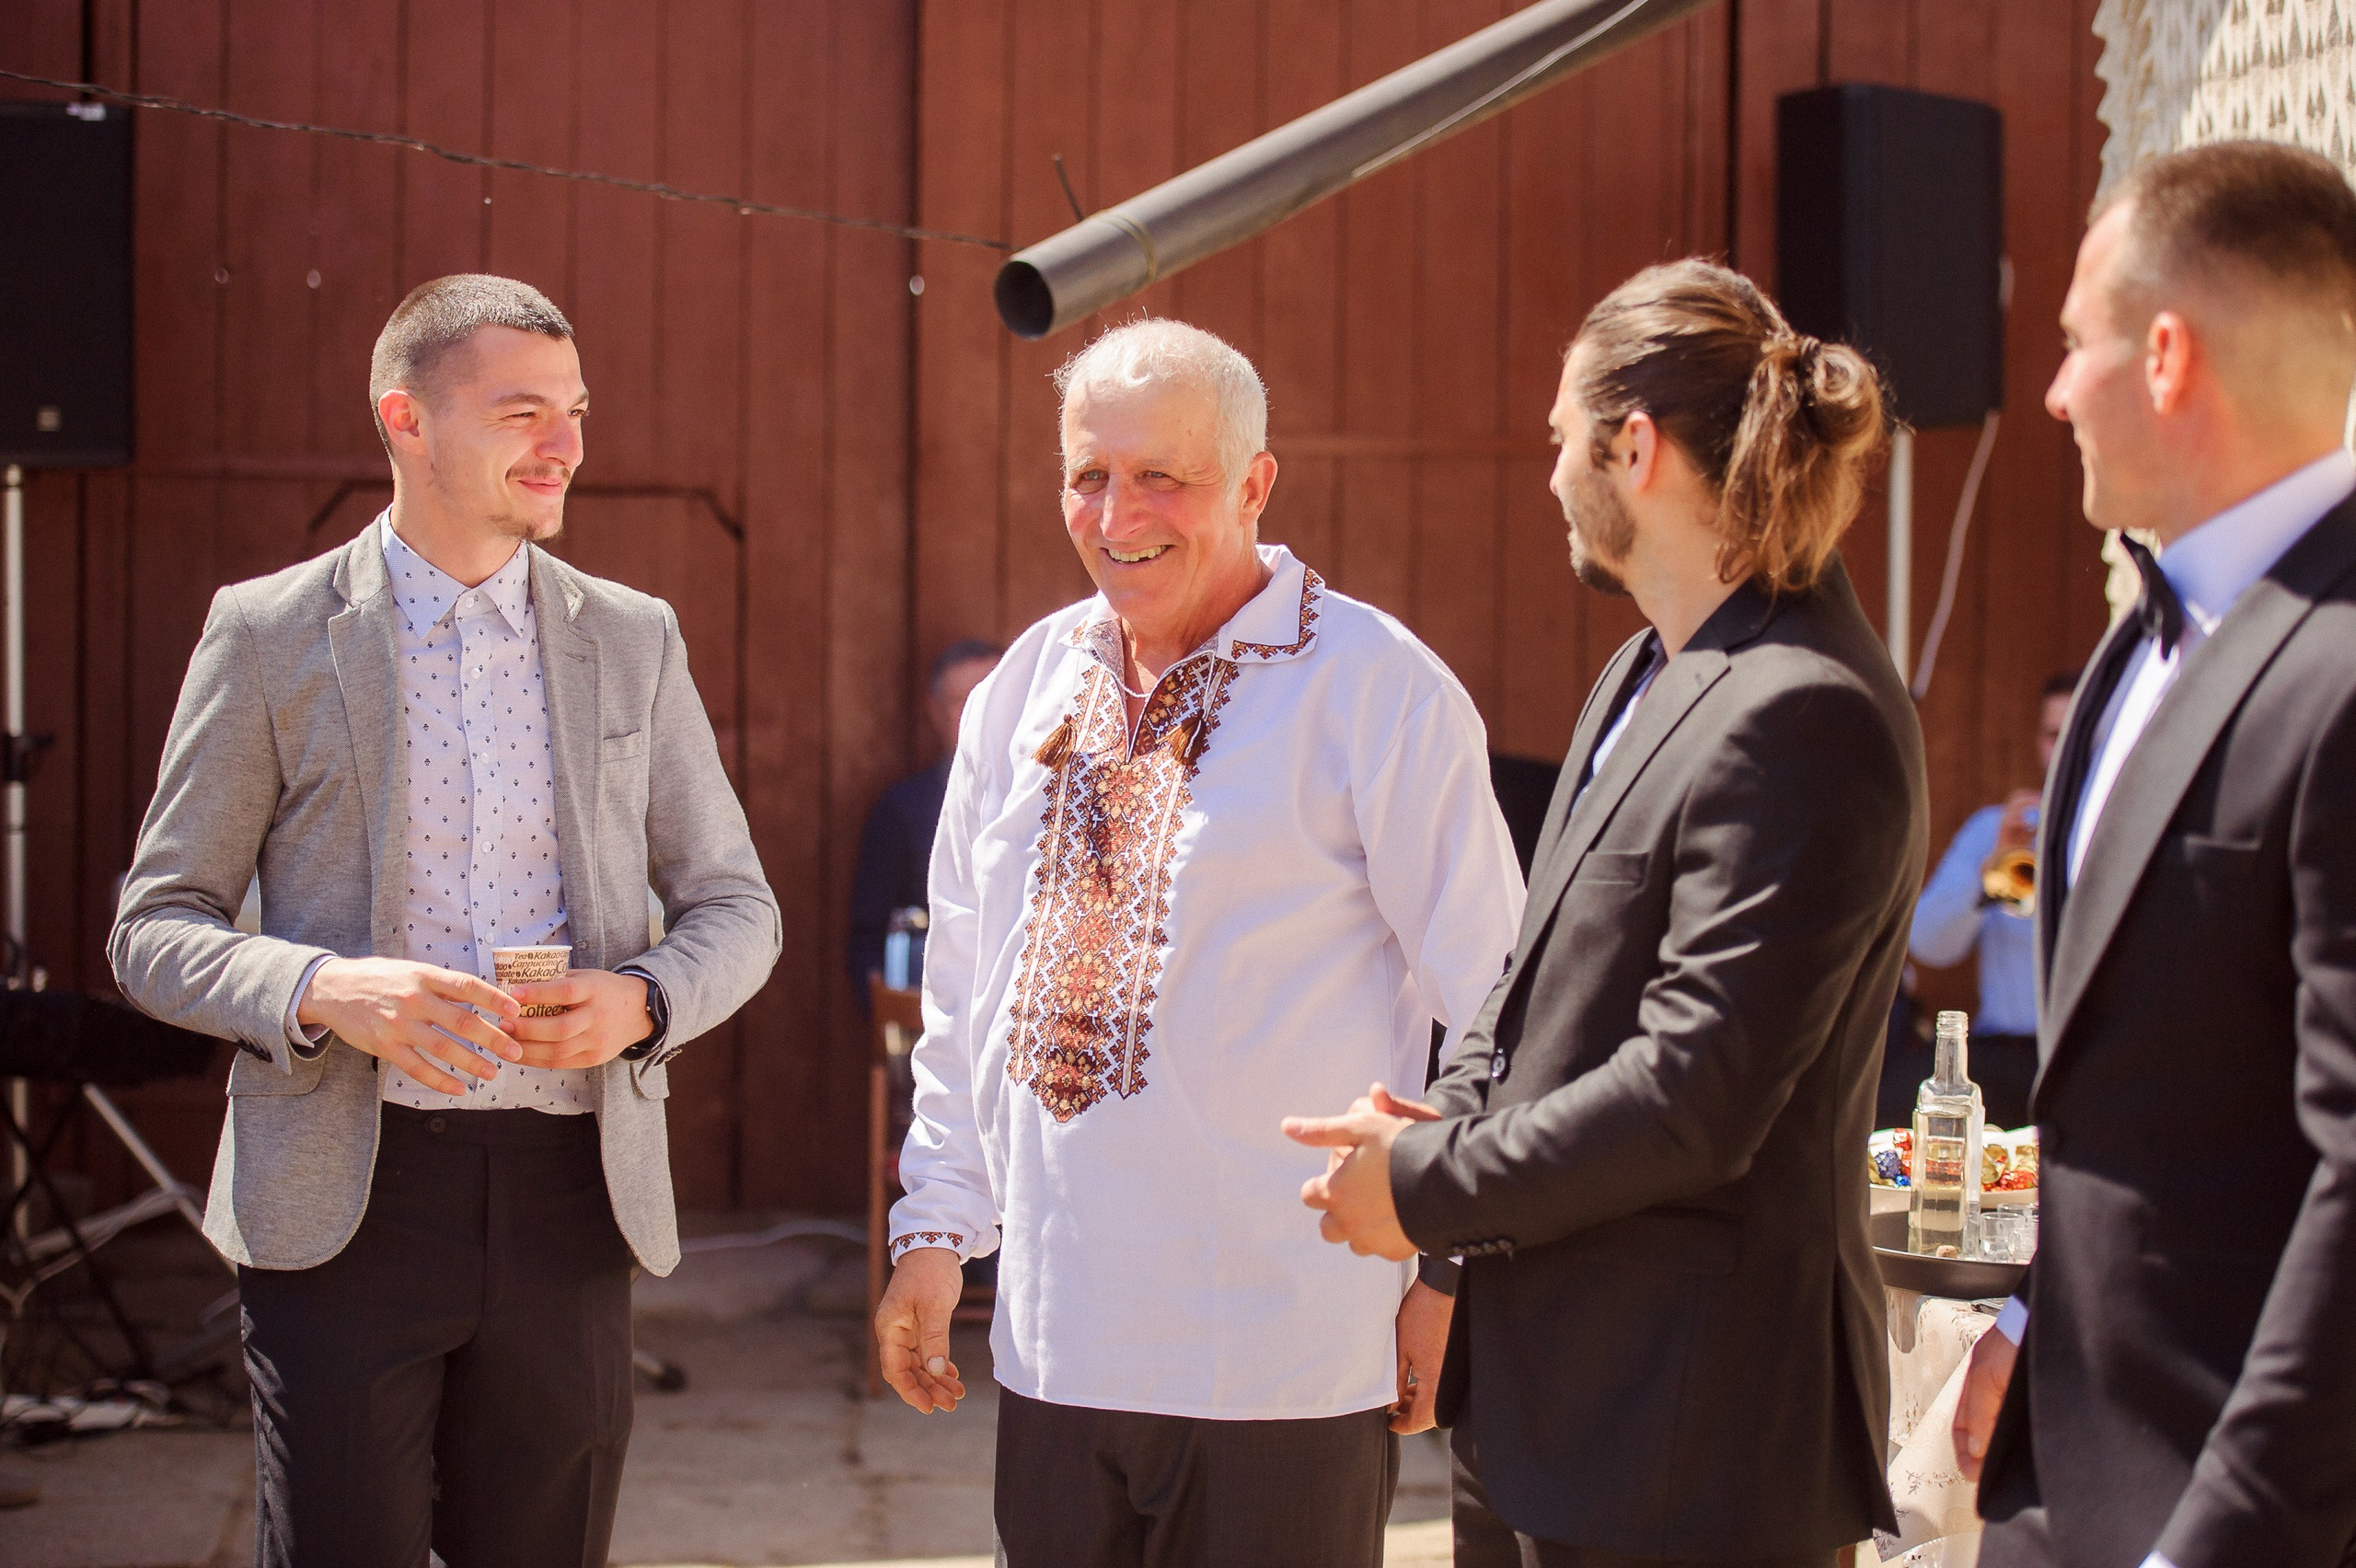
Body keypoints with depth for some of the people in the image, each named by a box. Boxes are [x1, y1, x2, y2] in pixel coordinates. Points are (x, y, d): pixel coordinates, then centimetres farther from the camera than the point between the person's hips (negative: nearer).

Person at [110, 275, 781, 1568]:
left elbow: (733, 905, 14)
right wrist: (323, 990, -18)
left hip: (566, 1195, 3)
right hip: (343, 1200, -2)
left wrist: (641, 1000, -8)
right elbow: (154, 931, 2)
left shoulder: (633, 640, 11)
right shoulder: (269, 633, 2)